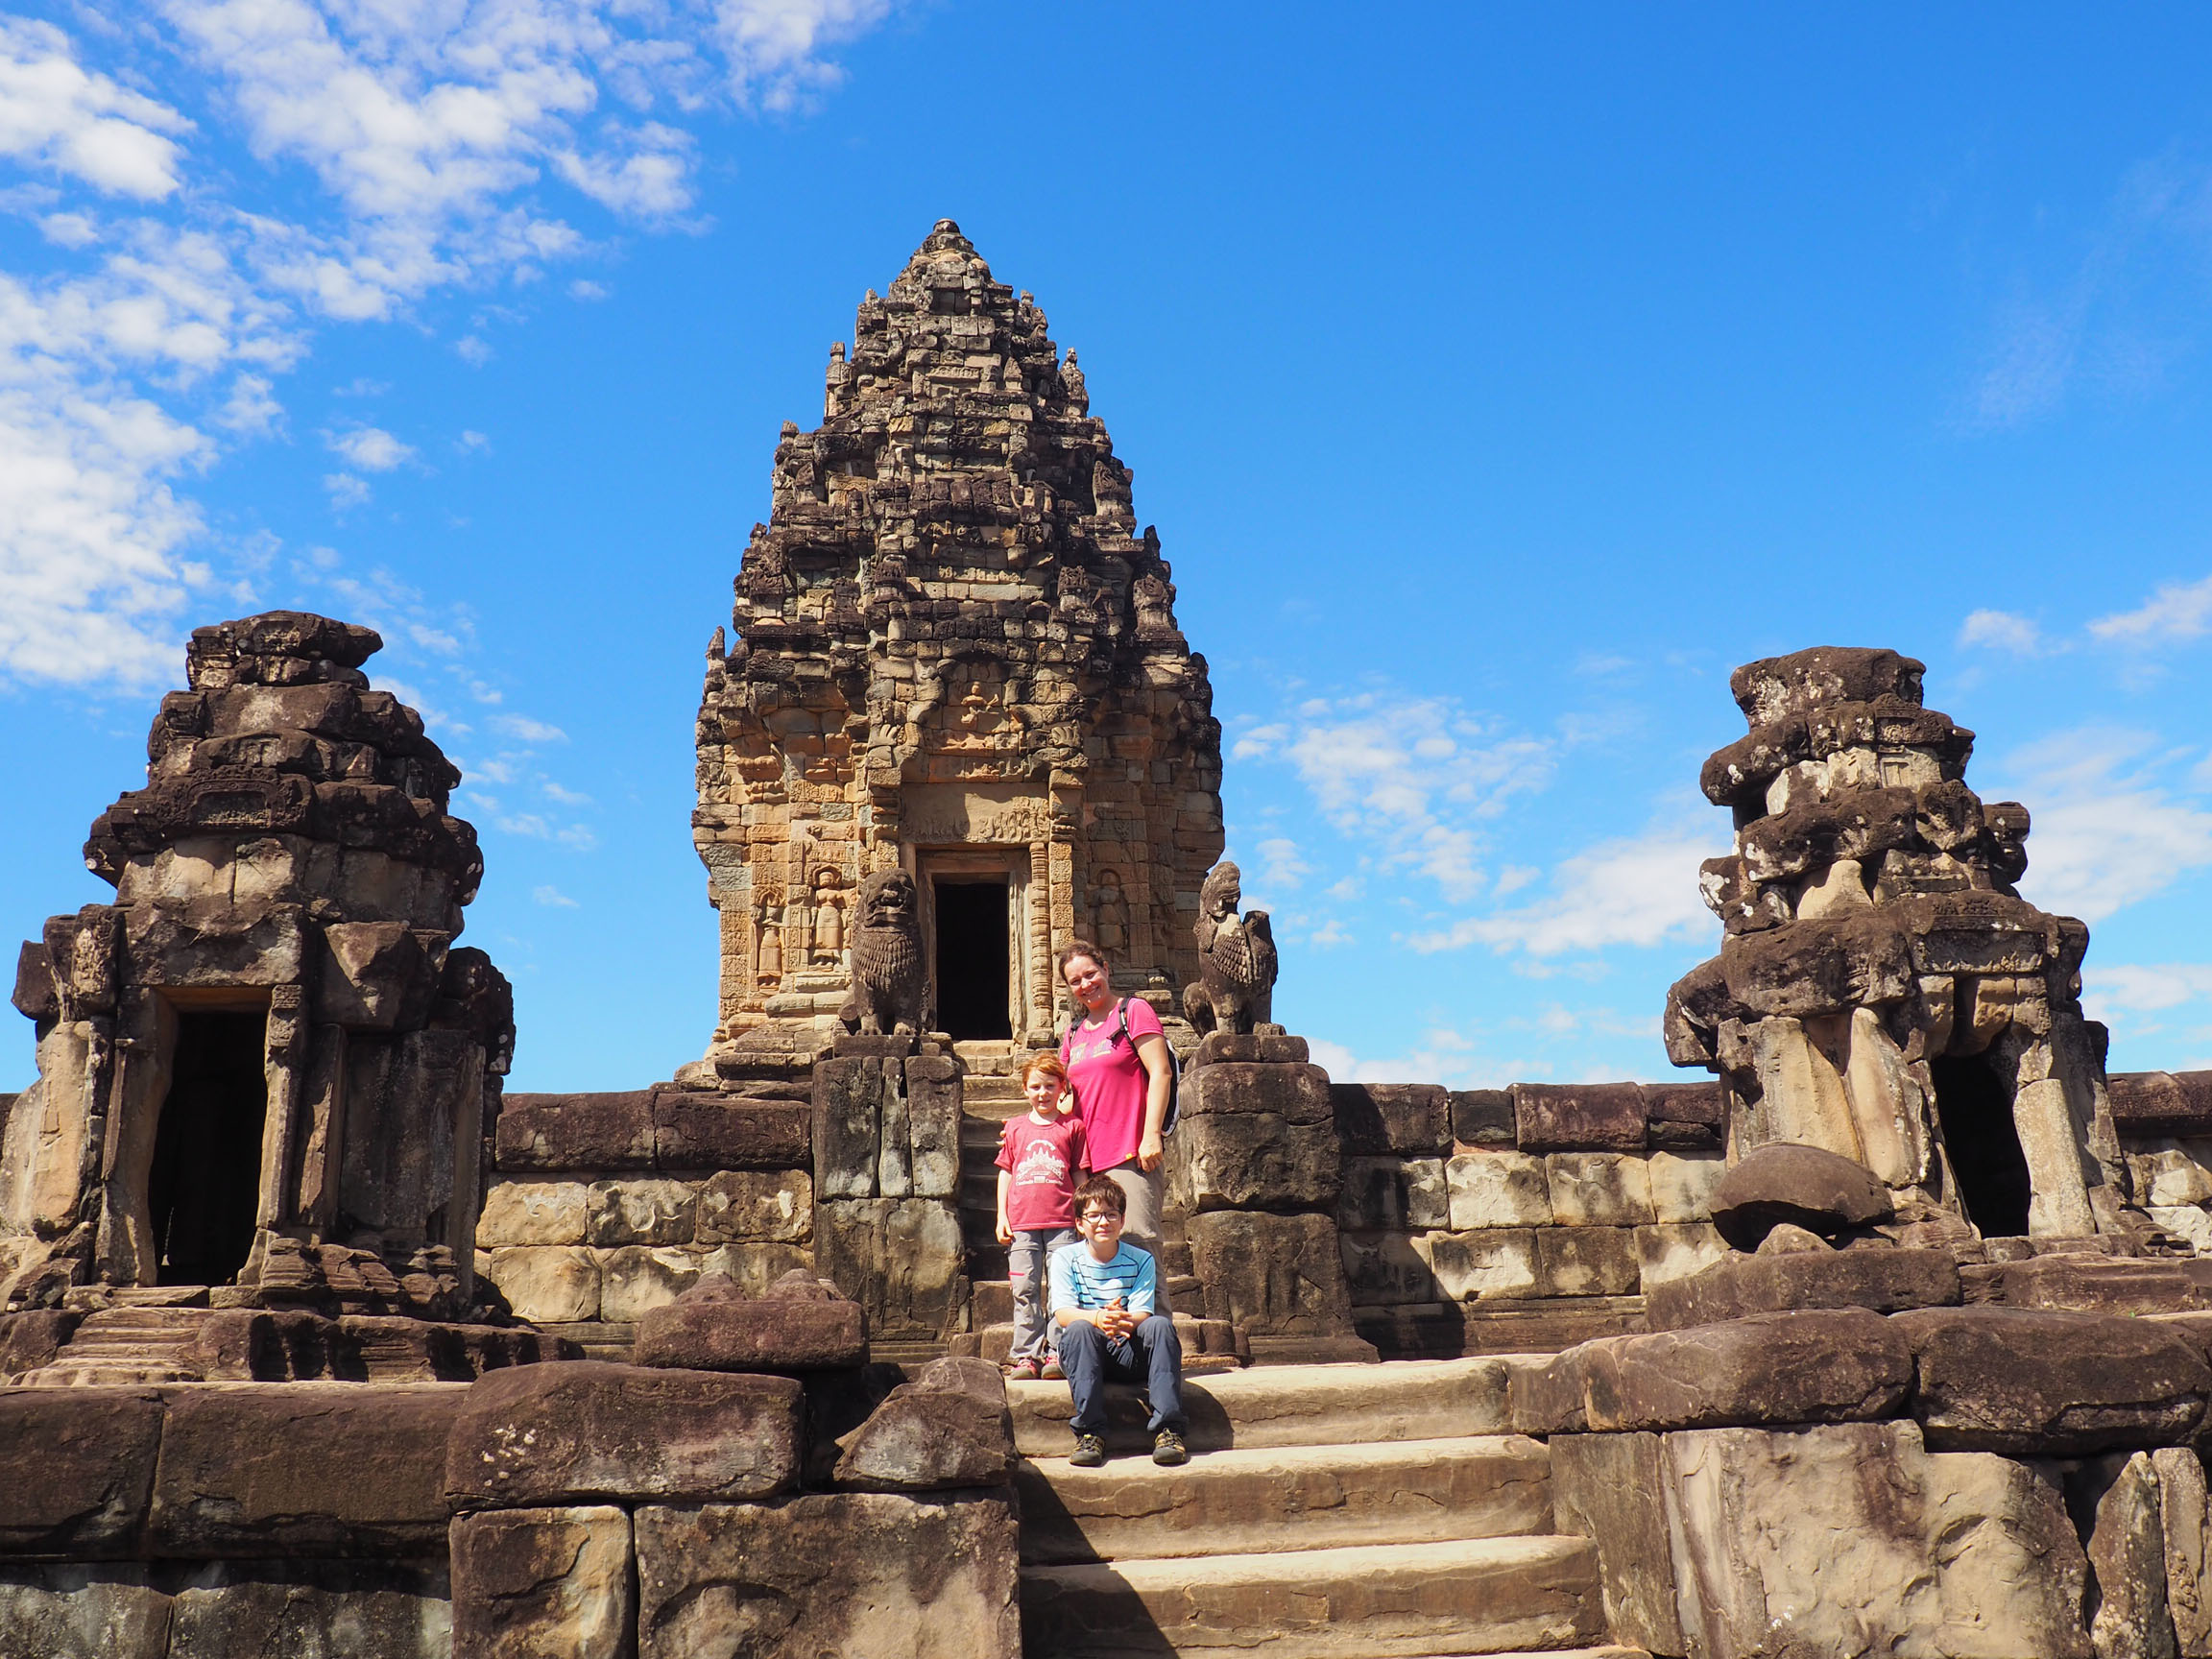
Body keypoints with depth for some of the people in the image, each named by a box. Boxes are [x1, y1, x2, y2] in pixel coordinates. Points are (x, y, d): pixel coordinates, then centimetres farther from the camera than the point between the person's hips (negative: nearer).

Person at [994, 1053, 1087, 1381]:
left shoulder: (1072, 1126, 8)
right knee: (1024, 1290, 1)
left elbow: (1080, 1174, 10)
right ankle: (1027, 1354, 7)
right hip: (1021, 1222, 2)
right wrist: (1002, 1215, 9)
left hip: (1061, 1221, -2)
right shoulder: (1015, 1127, 14)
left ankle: (1057, 1353, 3)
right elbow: (1005, 1172, 16)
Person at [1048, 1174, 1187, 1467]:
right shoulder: (1065, 1258, 1)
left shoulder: (1140, 1260, 3)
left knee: (1160, 1325, -27)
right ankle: (1090, 1432, -32)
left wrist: (1123, 1321, -35)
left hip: (1130, 1352, 1)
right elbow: (1063, 1313, -12)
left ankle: (1167, 1429, -29)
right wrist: (1098, 1318, -35)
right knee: (1079, 1329, -32)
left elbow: (1142, 1314, -9)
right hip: (1085, 1356, -1)